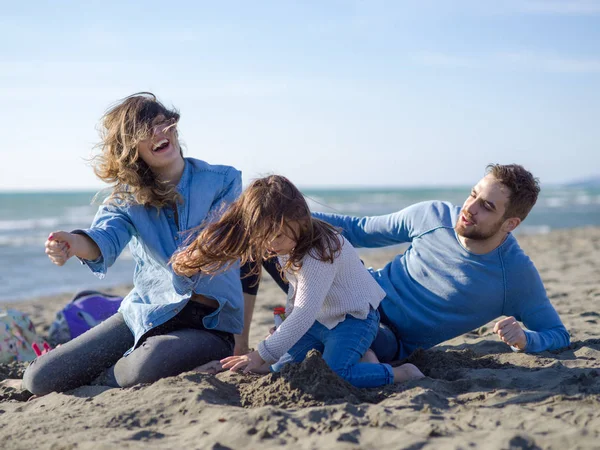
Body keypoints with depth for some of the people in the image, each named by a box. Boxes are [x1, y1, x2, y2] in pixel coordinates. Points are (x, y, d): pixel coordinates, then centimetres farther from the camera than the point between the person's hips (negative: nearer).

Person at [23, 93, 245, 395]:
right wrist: (74, 243, -42)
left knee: (150, 366, -37)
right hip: (145, 312, 3)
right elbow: (106, 236, -20)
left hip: (211, 323, -3)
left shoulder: (224, 181, -3)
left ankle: (102, 382, -1)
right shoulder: (126, 198, 1)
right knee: (40, 378, -5)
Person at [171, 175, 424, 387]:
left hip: (354, 317, -9)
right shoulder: (288, 243, -4)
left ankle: (404, 374, -13)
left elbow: (304, 313, -33)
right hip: (320, 319, 9)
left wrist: (261, 355, -32)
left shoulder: (318, 253, -30)